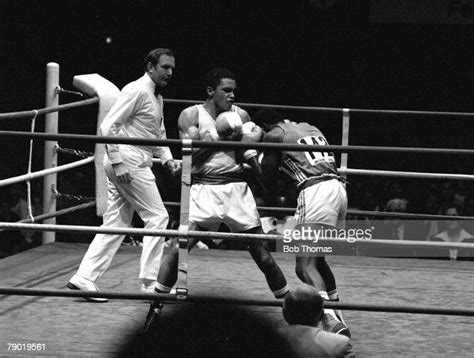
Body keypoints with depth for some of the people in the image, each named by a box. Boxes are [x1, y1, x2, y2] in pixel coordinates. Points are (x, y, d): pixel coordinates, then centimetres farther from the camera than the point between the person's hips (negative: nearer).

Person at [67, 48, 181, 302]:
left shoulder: (156, 97, 19)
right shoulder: (137, 91, -11)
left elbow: (159, 135, 27)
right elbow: (108, 126, -17)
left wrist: (167, 159, 9)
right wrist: (118, 163, -21)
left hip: (133, 165, 10)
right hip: (129, 164, -10)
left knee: (116, 223, 8)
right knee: (157, 217, -5)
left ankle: (84, 277, 6)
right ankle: (150, 283, -2)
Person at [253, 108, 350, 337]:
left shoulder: (273, 136, 6)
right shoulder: (310, 128, 26)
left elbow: (268, 182, 9)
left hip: (315, 190, -8)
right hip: (338, 188, 8)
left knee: (305, 266, -11)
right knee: (317, 259, 25)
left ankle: (332, 322, -30)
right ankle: (335, 314, 29)